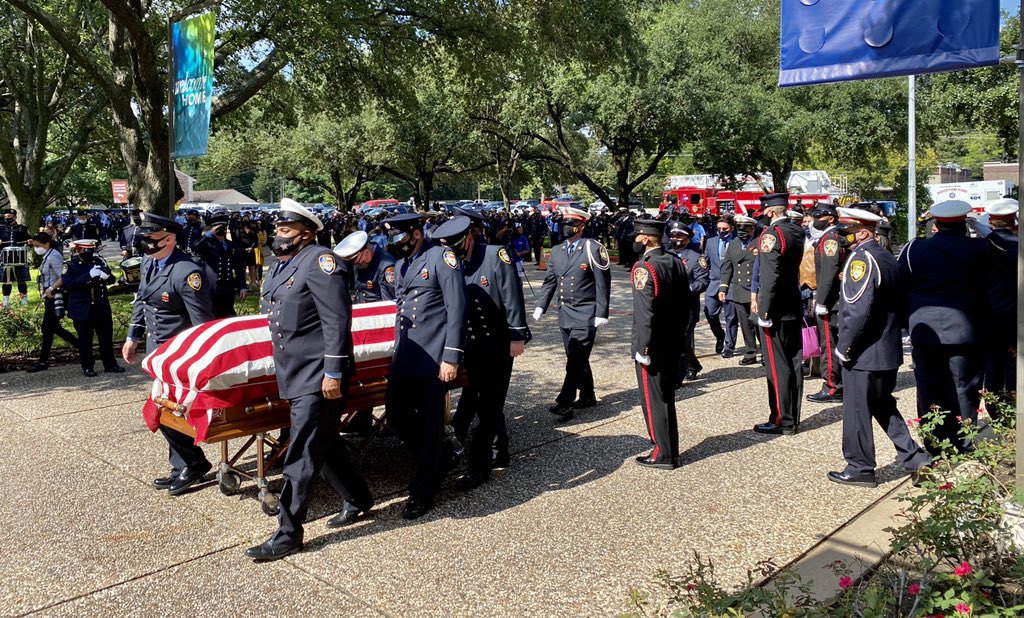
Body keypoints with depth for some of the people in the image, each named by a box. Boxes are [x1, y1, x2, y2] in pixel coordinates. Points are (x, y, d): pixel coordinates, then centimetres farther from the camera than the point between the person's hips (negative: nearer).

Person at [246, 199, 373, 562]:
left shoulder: (319, 261, -14)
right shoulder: (281, 266, 14)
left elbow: (337, 321, -19)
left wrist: (333, 372, -21)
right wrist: (282, 369, 22)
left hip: (318, 376, -9)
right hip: (295, 374, 10)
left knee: (301, 455, -4)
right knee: (323, 442, 19)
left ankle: (288, 534, 6)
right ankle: (357, 500, 36)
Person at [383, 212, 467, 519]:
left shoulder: (441, 257, -9)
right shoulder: (400, 264, 16)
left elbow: (456, 307, -14)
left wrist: (451, 356, -18)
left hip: (433, 356, -8)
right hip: (405, 356, 8)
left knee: (429, 423, 1)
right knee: (396, 414, 9)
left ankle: (423, 491, 15)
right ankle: (437, 456, 32)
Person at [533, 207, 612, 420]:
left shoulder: (593, 248, -9)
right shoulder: (556, 251, 9)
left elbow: (603, 283, -10)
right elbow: (550, 281, 13)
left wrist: (601, 313, -14)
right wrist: (541, 305, 0)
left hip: (585, 314, -7)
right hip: (565, 313, 7)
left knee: (576, 360, -8)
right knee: (577, 359, 15)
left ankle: (564, 404, -8)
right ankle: (587, 396, 29)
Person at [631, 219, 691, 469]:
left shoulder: (644, 268, -18)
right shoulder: (676, 263, 6)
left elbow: (645, 313, -23)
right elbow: (687, 303, 11)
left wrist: (642, 348, -19)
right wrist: (679, 333, 19)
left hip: (652, 348, -8)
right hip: (673, 345, 8)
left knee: (653, 400, 3)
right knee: (666, 398, 18)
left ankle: (663, 455, 10)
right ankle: (670, 449, 28)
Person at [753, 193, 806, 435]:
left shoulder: (771, 234, -16)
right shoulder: (797, 231, 9)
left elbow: (770, 276, -22)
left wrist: (764, 312, -19)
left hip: (776, 312, -8)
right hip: (794, 308, 9)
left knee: (777, 366, -2)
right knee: (794, 363, 12)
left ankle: (781, 421, 4)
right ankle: (793, 418, 22)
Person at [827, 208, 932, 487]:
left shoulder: (861, 258, -19)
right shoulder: (886, 257, 10)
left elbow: (858, 311, -26)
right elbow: (898, 303, 16)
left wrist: (843, 347, -17)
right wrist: (890, 335, 20)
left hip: (864, 354, -9)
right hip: (889, 351, 10)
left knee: (857, 412, 4)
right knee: (884, 407, 21)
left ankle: (860, 469, 15)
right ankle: (916, 459, 21)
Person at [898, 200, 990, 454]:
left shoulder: (913, 249, -1)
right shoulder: (979, 249, -7)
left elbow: (902, 288, 3)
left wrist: (907, 323, 12)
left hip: (925, 330, 2)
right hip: (966, 332, -2)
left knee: (929, 389, 9)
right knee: (963, 390, 7)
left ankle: (934, 448, 16)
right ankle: (961, 448, 12)